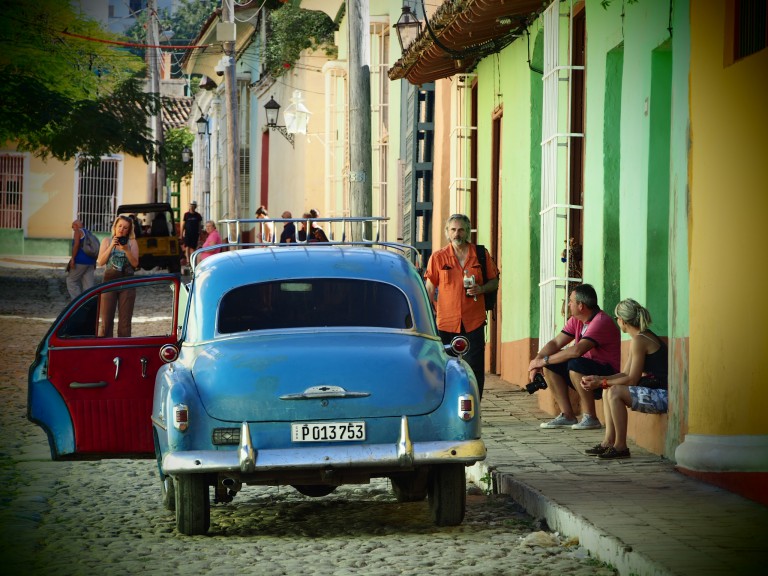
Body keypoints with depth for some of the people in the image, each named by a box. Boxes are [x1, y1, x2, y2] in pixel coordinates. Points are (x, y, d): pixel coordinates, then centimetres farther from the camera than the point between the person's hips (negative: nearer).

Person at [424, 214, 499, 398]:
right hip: (446, 321, 0)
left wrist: (481, 289, -9)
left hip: (474, 322, 0)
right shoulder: (438, 258, 5)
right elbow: (430, 290, 8)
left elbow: (494, 281, 12)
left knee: (475, 368, -2)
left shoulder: (481, 255, 5)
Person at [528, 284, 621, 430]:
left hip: (607, 377, -9)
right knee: (550, 367, -2)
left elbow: (577, 350, -32)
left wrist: (545, 360, -26)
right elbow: (555, 343, 6)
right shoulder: (575, 320, 9)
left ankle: (590, 417, -24)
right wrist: (538, 359, -14)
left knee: (575, 364, -34)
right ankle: (567, 416, -2)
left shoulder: (601, 322, -21)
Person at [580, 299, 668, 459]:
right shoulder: (644, 336, 17)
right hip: (654, 392, 11)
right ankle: (609, 442, 6)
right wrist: (598, 379, 7)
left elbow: (631, 380, -15)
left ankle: (620, 446, -15)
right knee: (609, 390, 12)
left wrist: (601, 382, -7)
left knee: (615, 392, -21)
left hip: (662, 396, -11)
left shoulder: (640, 340, -15)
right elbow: (625, 374, 17)